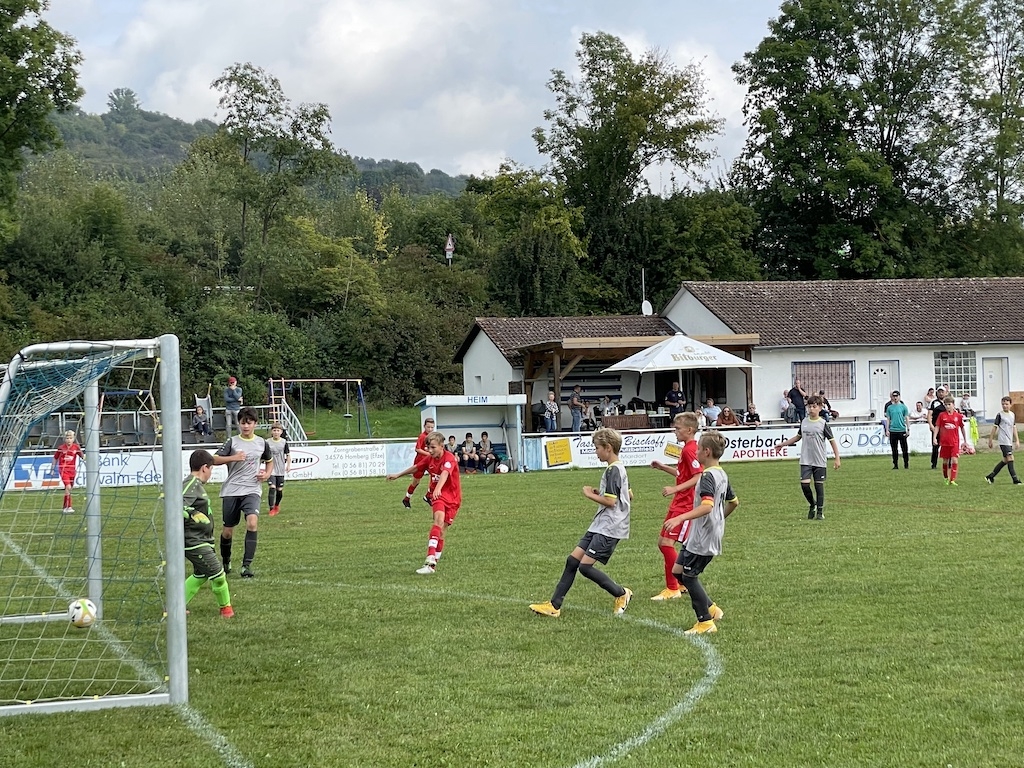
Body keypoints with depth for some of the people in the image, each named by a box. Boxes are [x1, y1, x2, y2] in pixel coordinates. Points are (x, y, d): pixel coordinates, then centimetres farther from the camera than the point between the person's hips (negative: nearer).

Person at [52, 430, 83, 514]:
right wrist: (53, 469, 10)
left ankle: (65, 508, 26)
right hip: (63, 469, -4)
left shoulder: (76, 447, 0)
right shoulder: (61, 448, -4)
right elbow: (55, 458, 8)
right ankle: (69, 507, -19)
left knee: (69, 489, 12)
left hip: (72, 470, 4)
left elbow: (82, 457, 3)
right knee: (68, 487, -20)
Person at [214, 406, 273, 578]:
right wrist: (233, 458, -24)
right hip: (231, 491, 0)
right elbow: (214, 459, -10)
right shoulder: (232, 442, 0)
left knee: (252, 522, -24)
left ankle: (247, 564, -20)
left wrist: (267, 474, 6)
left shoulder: (261, 443, 8)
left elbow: (269, 461, 26)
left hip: (252, 490, 0)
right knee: (228, 530, 6)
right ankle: (225, 562, 32)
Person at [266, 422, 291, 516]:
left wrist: (288, 465, -2)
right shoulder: (268, 442, -3)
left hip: (281, 470, 2)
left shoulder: (284, 442, 1)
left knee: (280, 490, 6)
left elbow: (288, 455, 8)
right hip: (271, 469, -2)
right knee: (272, 487, -15)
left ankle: (277, 505, 33)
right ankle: (271, 509, -10)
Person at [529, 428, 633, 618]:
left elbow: (610, 501, -22)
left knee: (585, 566, -12)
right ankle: (554, 605, 6)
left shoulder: (613, 470, -16)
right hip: (600, 525, 10)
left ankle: (621, 593, 5)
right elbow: (629, 495, 25)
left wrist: (589, 494, -8)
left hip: (609, 528, -10)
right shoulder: (618, 468, 15)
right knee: (573, 560, 5)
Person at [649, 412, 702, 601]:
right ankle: (682, 583, 21)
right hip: (679, 503, 11)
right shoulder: (687, 449, 16)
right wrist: (663, 467, 15)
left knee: (667, 543, -13)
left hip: (685, 504, -11)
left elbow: (698, 477, -24)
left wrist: (675, 489, -28)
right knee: (662, 542, 13)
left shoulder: (689, 450, -16)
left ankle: (672, 589, -6)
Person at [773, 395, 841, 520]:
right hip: (805, 460, 3)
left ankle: (820, 511, 14)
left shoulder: (823, 424, -6)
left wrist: (837, 459, -9)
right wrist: (783, 444, 23)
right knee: (804, 484, -8)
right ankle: (812, 505, 17)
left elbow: (832, 441, -4)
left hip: (819, 461, -3)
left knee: (819, 485, 2)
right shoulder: (804, 422, 6)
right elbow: (798, 437, 22)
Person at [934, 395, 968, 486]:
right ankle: (947, 478, 26)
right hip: (944, 442, 1)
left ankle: (953, 480, -11)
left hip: (955, 442, -1)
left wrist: (965, 441, 13)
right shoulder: (942, 415, 0)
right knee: (945, 461, 10)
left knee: (955, 460, -12)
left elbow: (962, 428, 9)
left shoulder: (958, 416, 0)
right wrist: (934, 438, -10)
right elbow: (937, 427, 2)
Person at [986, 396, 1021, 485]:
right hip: (1003, 441, -7)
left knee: (1005, 460, 10)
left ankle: (990, 476, 20)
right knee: (1010, 458, -13)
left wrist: (1017, 440, 14)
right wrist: (990, 440, -2)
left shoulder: (1012, 415, 12)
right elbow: (994, 427, -3)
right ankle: (1015, 480, -12)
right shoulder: (1000, 415, -6)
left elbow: (1014, 428, 18)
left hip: (1010, 441, 7)